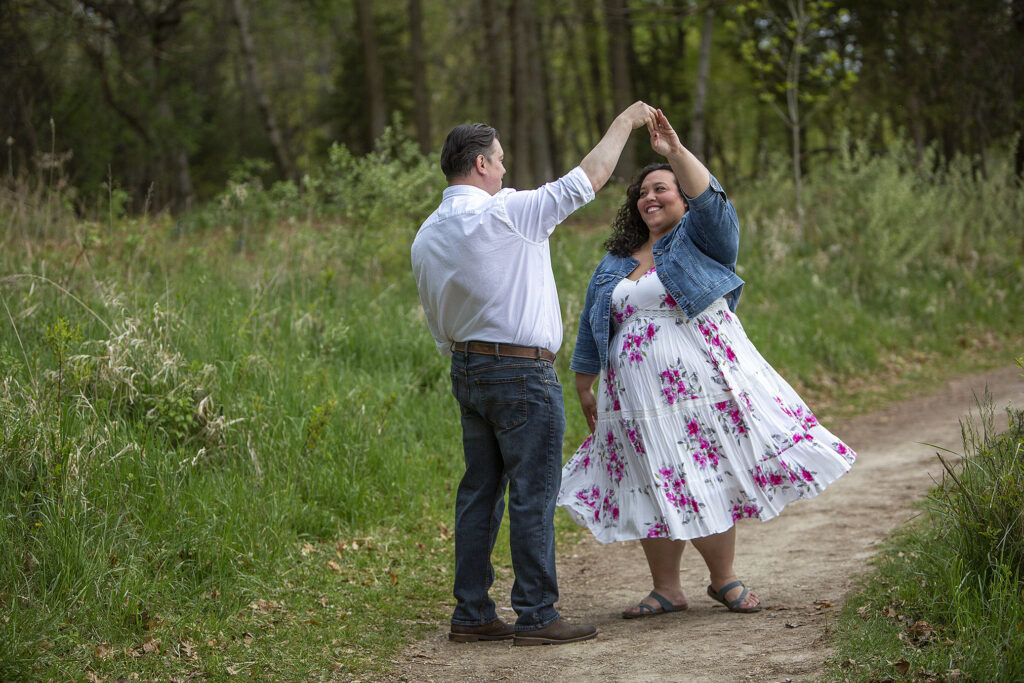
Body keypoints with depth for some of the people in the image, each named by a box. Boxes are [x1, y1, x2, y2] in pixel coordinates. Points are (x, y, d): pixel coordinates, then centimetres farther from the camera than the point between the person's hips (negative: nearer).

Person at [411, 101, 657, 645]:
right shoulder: (505, 213, -15)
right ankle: (536, 615, -1)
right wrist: (626, 121, 3)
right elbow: (587, 178, -10)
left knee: (480, 491, 11)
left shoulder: (426, 237, 9)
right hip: (521, 372, -8)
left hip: (466, 370, 8)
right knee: (532, 494, -4)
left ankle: (471, 612, 13)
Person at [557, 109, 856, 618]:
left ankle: (724, 580, 15)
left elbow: (708, 199, -17)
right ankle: (666, 589, 12)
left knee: (714, 478, 0)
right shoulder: (613, 265, 17)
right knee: (655, 490, 3)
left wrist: (675, 151, -27)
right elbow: (591, 327, 22)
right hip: (641, 398, 4)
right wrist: (584, 386, 20)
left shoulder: (700, 240, 4)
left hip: (705, 382, -4)